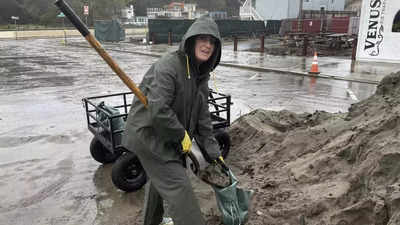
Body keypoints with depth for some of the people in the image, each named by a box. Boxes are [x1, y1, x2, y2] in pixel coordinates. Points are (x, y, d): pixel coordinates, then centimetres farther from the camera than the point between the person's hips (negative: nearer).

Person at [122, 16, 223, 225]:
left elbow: (202, 115, 7)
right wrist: (182, 135, -19)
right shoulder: (169, 65, -24)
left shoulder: (201, 75, 3)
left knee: (158, 179, 27)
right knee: (177, 186, -6)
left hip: (166, 136, 10)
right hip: (148, 134, -9)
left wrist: (212, 150, 5)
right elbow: (158, 110, -32)